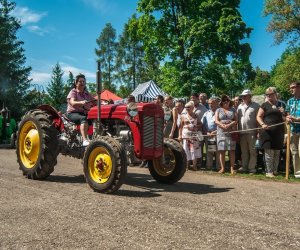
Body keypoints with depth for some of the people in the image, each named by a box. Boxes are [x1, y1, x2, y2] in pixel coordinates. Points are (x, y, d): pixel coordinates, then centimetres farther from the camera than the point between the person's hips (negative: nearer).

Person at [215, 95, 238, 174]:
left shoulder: (233, 110, 14)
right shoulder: (218, 110, 12)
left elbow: (236, 120, 4)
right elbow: (216, 121, 2)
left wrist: (229, 125, -15)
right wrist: (223, 125, -18)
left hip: (231, 132, 0)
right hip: (221, 132, 0)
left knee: (232, 150, -2)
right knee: (222, 150, -2)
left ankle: (232, 168, 2)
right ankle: (222, 168, 4)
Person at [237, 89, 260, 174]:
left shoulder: (255, 106, -2)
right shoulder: (240, 106, 14)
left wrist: (258, 131, -12)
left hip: (252, 132, -5)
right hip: (242, 132, 5)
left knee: (252, 151, 2)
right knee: (244, 151, 11)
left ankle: (252, 167, 8)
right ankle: (244, 167, 18)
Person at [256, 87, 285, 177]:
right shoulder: (264, 105, 4)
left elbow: (284, 117, 25)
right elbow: (258, 117, -1)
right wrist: (262, 124, -19)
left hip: (278, 132, 4)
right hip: (267, 132, -4)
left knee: (277, 152, 9)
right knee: (269, 152, -5)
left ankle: (275, 170, 20)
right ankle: (269, 171, 2)